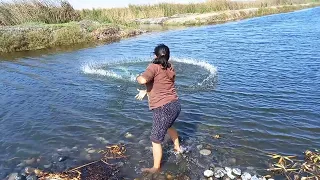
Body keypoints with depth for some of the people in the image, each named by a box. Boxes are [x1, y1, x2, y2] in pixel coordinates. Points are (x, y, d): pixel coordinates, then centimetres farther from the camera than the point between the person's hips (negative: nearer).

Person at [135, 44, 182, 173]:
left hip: (163, 108, -8)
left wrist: (138, 77, -7)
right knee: (168, 126, 37)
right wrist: (146, 91, 17)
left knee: (156, 140, 7)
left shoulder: (154, 67, -12)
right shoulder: (170, 68, 9)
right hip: (175, 105, 8)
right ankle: (177, 148, 56)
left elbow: (143, 80, -29)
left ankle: (156, 168, 20)